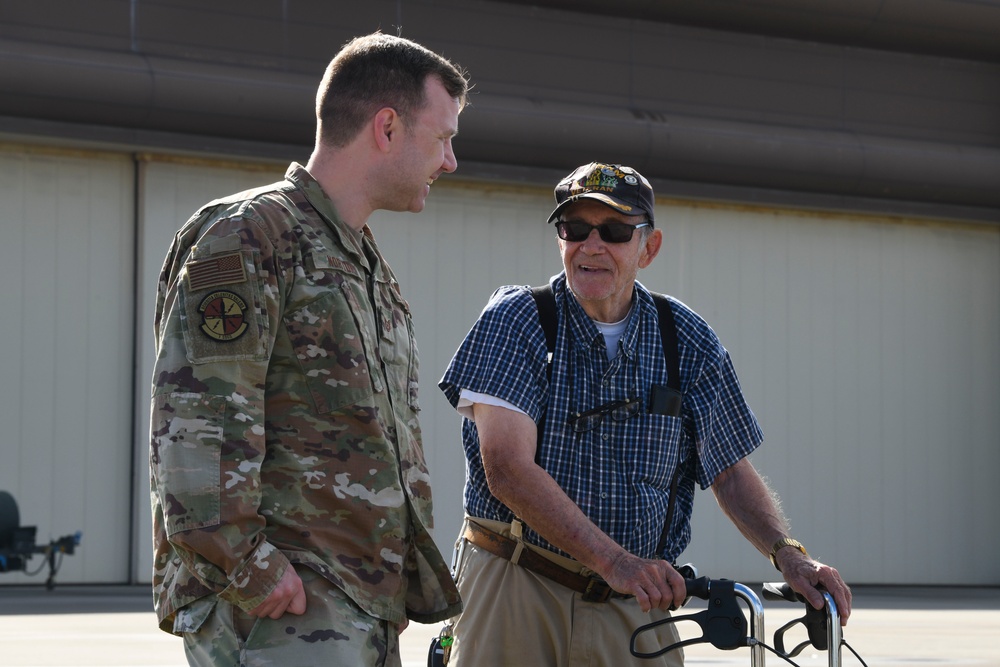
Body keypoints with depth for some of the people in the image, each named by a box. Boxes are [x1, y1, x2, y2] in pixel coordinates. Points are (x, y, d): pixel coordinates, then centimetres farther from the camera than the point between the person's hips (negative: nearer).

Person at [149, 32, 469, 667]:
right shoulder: (247, 238, -8)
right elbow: (197, 418, -17)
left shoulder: (371, 270, 23)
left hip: (370, 612, 9)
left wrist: (412, 573, 22)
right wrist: (246, 566, -20)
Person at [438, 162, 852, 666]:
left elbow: (731, 472, 10)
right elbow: (508, 469, -17)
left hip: (634, 608, 2)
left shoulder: (689, 342, 4)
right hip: (516, 594, -2)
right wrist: (615, 561, -27)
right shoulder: (515, 320, -6)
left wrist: (789, 557, -9)